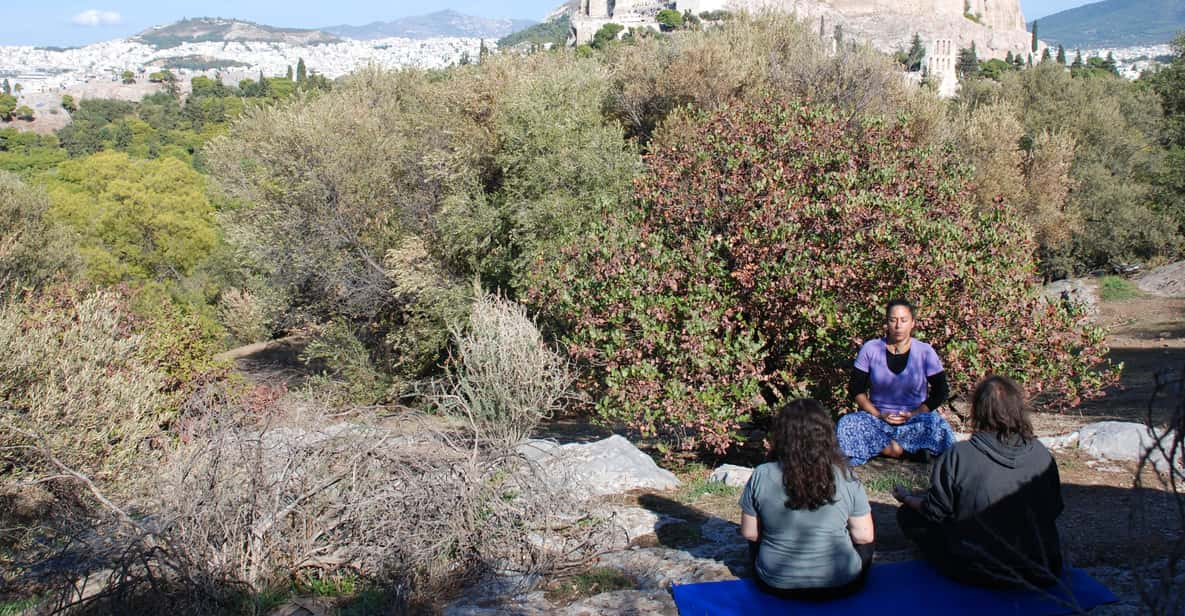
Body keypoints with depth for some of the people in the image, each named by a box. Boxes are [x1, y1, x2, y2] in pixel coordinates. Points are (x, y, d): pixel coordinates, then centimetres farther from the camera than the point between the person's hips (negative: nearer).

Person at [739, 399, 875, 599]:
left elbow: (750, 533, -6)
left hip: (775, 585, 0)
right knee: (863, 544, 32)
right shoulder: (845, 477, -16)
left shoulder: (761, 477, -16)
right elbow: (864, 536, -8)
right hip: (840, 586, 0)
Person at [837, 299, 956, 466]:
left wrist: (914, 414, -12)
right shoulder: (870, 349, 0)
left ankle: (882, 447, -22)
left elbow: (941, 392, 2)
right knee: (846, 424, -29)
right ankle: (911, 449, -23)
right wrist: (879, 415, -11)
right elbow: (855, 389, 3)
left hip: (915, 420, -1)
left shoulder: (925, 352, -2)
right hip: (877, 419, 1)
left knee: (939, 426, -32)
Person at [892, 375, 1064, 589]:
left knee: (908, 513, 8)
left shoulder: (958, 457, -19)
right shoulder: (1041, 454, -8)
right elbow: (1055, 509, 6)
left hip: (977, 574, -5)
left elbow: (935, 511, -9)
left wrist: (906, 498, 12)